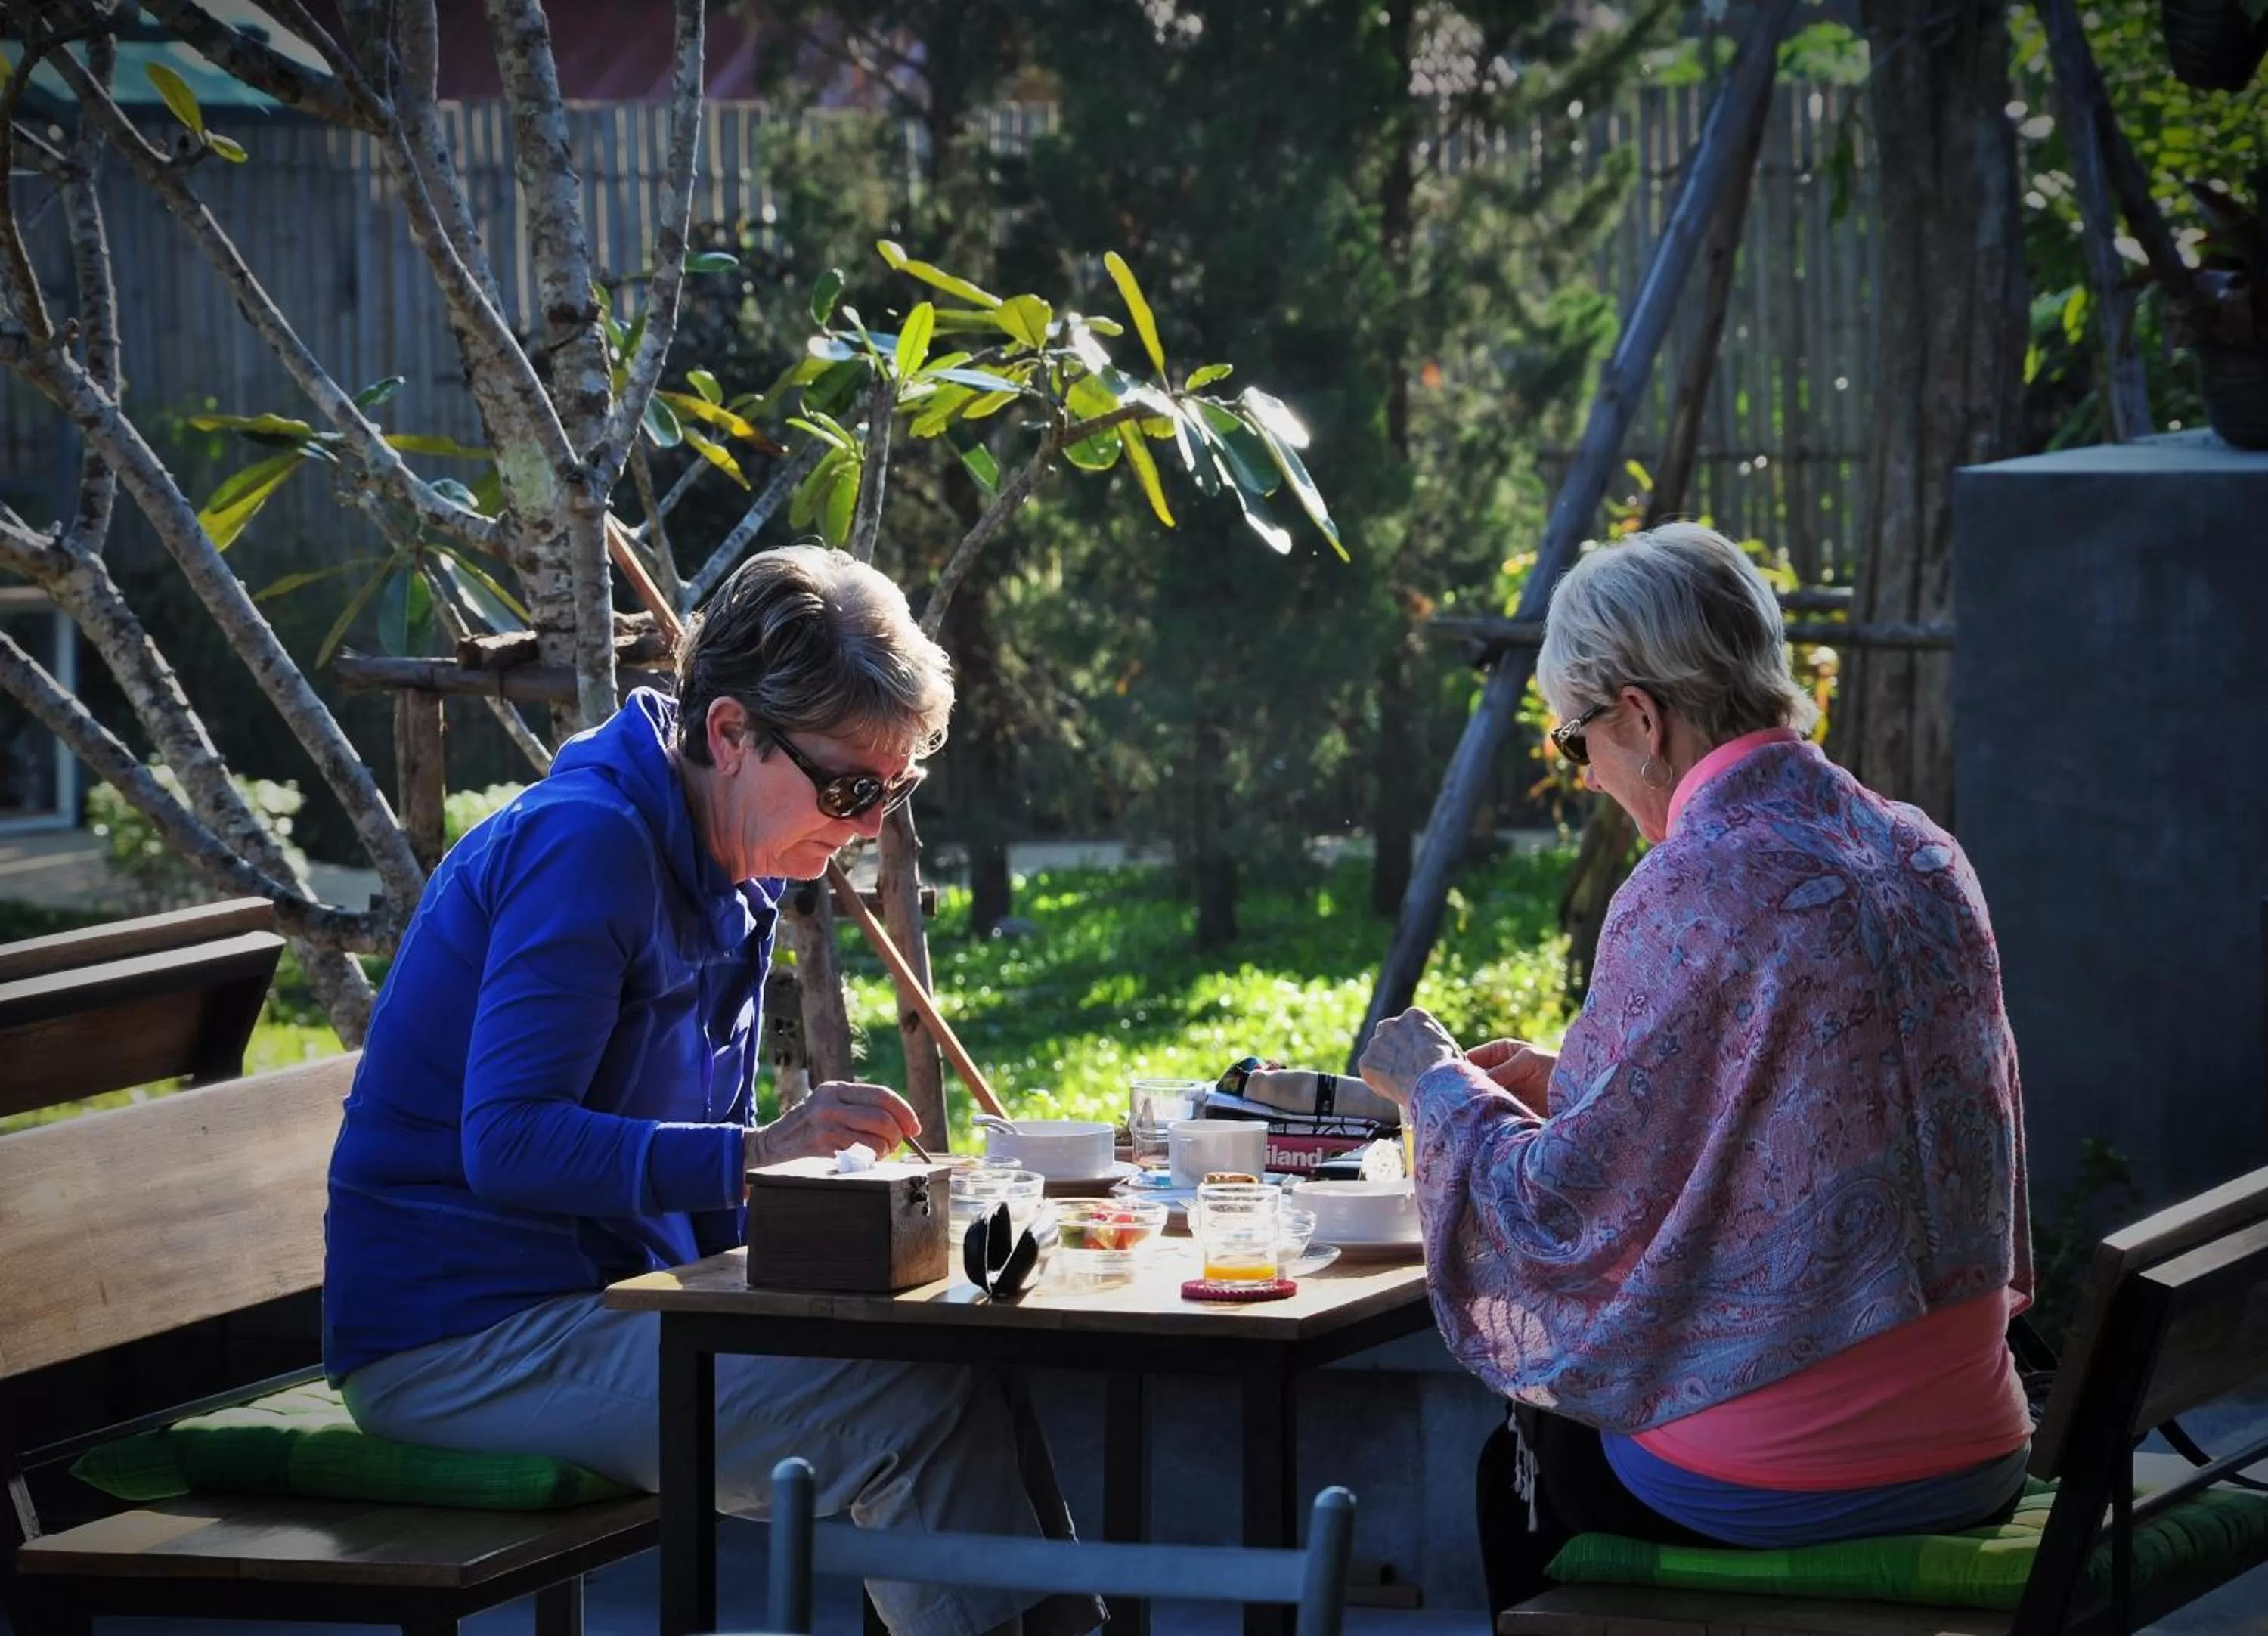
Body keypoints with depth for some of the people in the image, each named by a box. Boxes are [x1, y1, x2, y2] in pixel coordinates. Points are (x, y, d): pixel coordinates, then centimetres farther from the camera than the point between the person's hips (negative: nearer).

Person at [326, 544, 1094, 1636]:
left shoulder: (740, 877, 12)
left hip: (600, 1303, 9)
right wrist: (756, 1153, -34)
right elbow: (508, 1143, -25)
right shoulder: (585, 846, -16)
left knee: (970, 1369, -6)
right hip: (464, 1334, -9)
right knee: (917, 1410, -22)